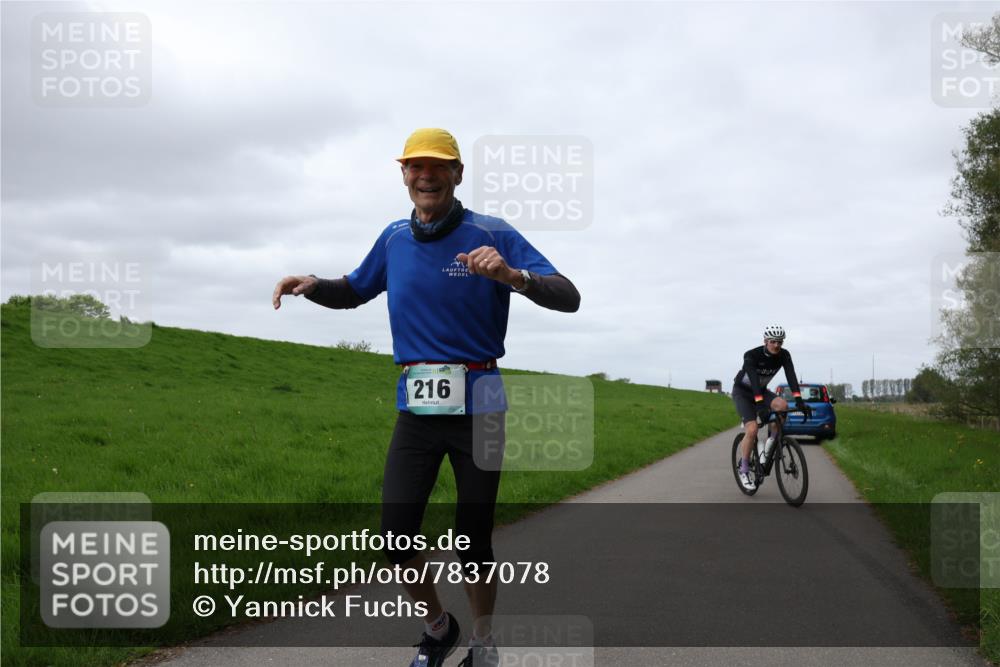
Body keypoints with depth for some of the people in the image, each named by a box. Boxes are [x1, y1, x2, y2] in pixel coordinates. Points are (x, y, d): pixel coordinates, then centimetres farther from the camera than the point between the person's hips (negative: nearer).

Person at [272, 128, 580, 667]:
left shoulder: (492, 236, -7)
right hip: (416, 409, 3)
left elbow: (568, 298, -13)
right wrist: (312, 286, 0)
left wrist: (512, 275, -34)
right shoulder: (394, 239, 7)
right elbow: (353, 292, 23)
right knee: (395, 539, -2)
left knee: (472, 544, 3)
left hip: (478, 408, -3)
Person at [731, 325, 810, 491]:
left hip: (762, 390, 5)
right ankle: (744, 470, -5)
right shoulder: (751, 355, -28)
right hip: (742, 392, -5)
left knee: (782, 405, -27)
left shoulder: (784, 355, -15)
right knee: (752, 430, -22)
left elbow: (791, 376, -26)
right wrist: (760, 403, -52)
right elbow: (754, 380, -40)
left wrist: (799, 400, -40)